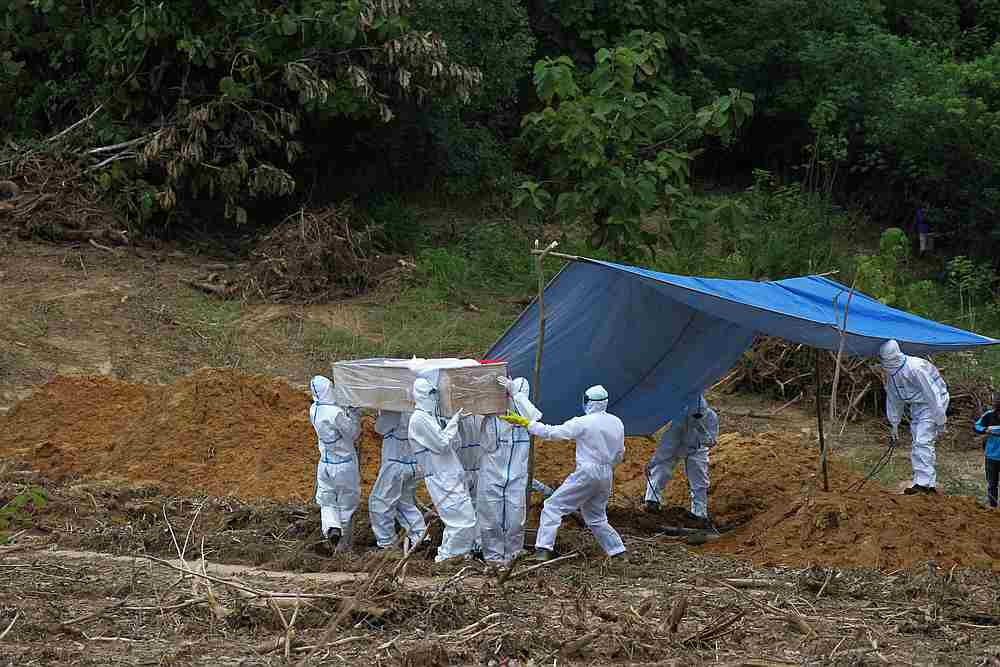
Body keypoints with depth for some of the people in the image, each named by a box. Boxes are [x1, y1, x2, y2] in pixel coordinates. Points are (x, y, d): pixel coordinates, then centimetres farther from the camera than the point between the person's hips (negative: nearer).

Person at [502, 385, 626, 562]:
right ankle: (618, 550, 19)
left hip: (587, 474, -7)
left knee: (553, 506, -3)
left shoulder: (583, 422, -12)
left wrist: (526, 423, -12)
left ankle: (543, 549, -14)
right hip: (607, 476, 7)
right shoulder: (617, 423, 7)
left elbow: (553, 432, -16)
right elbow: (619, 455, 17)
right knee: (596, 518, 23)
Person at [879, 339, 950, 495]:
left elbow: (932, 393, -25)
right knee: (918, 445, 8)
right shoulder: (890, 373, 0)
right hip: (916, 405, 9)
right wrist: (894, 423, 14)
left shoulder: (915, 368, -28)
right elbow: (893, 399, 13)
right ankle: (930, 484, 14)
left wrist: (940, 420, -22)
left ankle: (923, 482, -21)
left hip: (933, 403, -9)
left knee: (923, 442, -19)